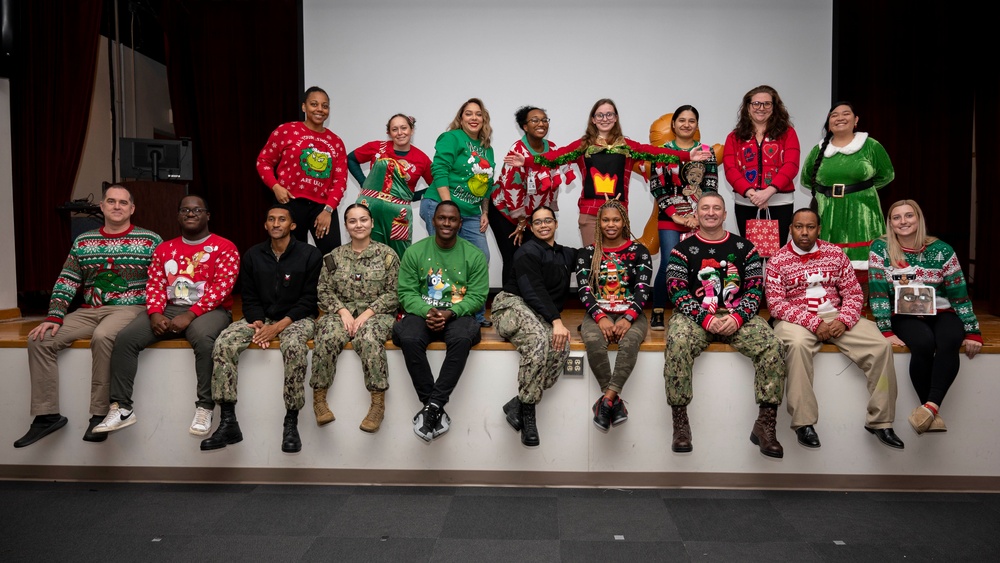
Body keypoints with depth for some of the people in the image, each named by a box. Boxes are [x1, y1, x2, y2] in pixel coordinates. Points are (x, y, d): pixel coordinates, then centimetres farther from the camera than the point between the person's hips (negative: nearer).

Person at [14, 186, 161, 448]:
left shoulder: (150, 241, 1)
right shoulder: (83, 242, 13)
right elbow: (66, 283, 9)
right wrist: (54, 317, -3)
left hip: (130, 309, -5)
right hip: (89, 311, 5)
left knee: (102, 336, -36)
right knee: (40, 340, -14)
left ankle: (100, 414, -24)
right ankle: (47, 415, -5)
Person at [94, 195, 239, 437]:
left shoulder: (224, 247, 0)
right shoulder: (164, 249, 17)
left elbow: (222, 286, -12)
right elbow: (155, 284, 10)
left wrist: (190, 315, -20)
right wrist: (155, 314, -11)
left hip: (208, 310, -5)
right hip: (169, 310, 5)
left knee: (203, 338, -39)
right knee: (125, 337, -18)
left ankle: (204, 407, -29)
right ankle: (121, 408, -12)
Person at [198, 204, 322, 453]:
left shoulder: (310, 254, -3)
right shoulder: (252, 255, 9)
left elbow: (309, 299, -8)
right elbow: (249, 298, 7)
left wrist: (279, 326, -19)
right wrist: (259, 323, -14)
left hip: (297, 318, -4)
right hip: (260, 318, 4)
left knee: (294, 346, -38)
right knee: (223, 344, -23)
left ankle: (291, 423, -26)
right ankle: (228, 423, -18)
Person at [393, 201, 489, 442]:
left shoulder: (474, 255, 2)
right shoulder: (415, 251, 5)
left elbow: (477, 296, -3)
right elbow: (406, 292, 1)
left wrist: (450, 313, -19)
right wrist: (426, 311, -19)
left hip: (458, 314, 0)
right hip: (422, 312, 1)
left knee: (462, 339, -36)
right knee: (408, 339, -33)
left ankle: (432, 406, -27)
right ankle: (436, 409, -22)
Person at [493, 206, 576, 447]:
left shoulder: (567, 254, 21)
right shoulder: (527, 252, -1)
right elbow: (533, 291, -14)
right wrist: (556, 320, -25)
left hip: (542, 316, 6)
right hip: (512, 304, -6)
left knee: (561, 348, -29)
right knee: (538, 341, -37)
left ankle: (519, 403, -25)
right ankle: (526, 409, -26)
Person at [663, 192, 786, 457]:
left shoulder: (744, 247, 12)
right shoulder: (683, 249, 6)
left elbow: (755, 289, 5)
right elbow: (677, 291, -4)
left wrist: (737, 317, -13)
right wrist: (705, 318, -17)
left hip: (738, 316, 2)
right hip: (695, 315, -2)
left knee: (773, 347, -24)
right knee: (677, 344, -34)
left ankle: (766, 423, -15)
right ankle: (680, 422, -23)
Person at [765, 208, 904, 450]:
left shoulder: (836, 254, 10)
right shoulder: (778, 261, 1)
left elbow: (854, 293, 8)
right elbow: (775, 303, -8)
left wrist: (844, 320, -12)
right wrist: (813, 322, -19)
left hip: (836, 316, 4)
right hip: (797, 319, -3)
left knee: (881, 346, -18)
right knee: (797, 344, -38)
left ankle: (879, 421, -8)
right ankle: (803, 422, -31)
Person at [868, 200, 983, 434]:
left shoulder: (942, 250, 0)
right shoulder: (880, 249, -3)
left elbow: (959, 293, 2)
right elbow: (878, 293, -7)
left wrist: (972, 331, -3)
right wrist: (886, 331, -14)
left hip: (941, 313, 2)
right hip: (905, 316, -1)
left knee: (949, 342, -33)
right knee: (924, 344, -33)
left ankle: (931, 405, -39)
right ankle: (933, 413, -24)